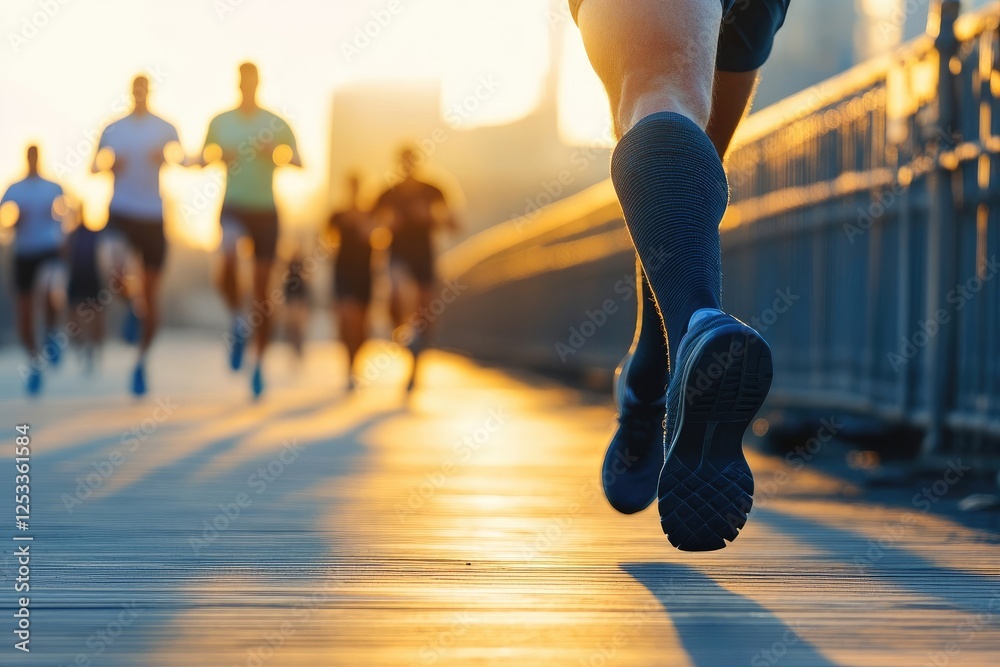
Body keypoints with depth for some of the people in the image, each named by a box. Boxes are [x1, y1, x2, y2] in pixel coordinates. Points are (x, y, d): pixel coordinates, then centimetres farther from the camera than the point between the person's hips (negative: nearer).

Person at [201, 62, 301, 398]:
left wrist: (276, 153, -19)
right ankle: (238, 320, -6)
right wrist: (219, 156, -9)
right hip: (233, 206, 0)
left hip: (265, 210, 0)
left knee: (262, 290, 3)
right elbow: (204, 157, 13)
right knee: (226, 259, -32)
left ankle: (260, 364, 14)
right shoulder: (220, 122, 5)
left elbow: (298, 162, 1)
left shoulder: (276, 124, 2)